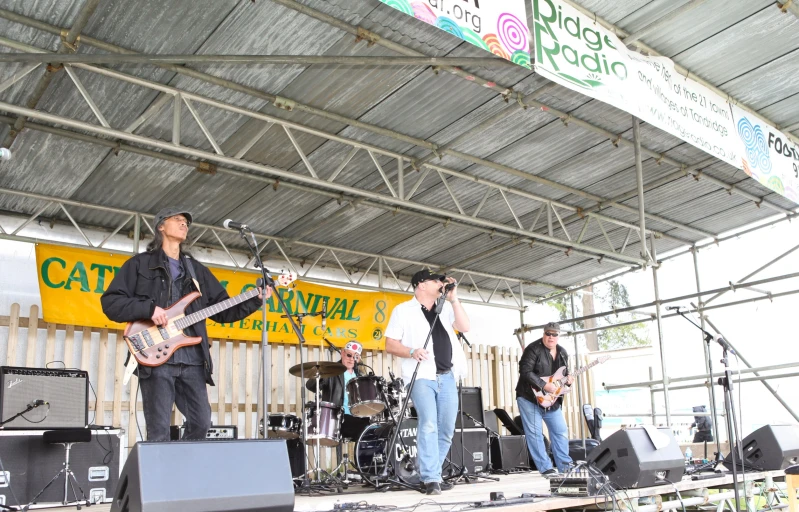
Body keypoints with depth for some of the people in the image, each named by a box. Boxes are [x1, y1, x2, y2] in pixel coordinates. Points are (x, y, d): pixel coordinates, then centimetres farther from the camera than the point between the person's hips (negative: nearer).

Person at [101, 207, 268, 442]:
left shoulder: (197, 269, 21)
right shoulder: (140, 264, 8)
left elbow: (223, 310, 17)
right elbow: (110, 302, 0)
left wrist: (256, 300, 2)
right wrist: (149, 308, -15)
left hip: (193, 359, 5)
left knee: (201, 422, 3)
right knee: (159, 430, -5)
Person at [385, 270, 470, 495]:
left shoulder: (445, 308, 15)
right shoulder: (403, 310, 2)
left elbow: (465, 327, 2)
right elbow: (390, 344, -2)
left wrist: (453, 299, -3)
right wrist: (411, 352, -20)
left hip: (447, 377, 5)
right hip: (422, 376, -5)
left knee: (446, 430, 7)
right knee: (428, 426, -16)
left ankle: (432, 474, 19)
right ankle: (430, 479, -12)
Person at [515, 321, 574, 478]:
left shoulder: (562, 352, 8)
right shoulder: (533, 349, -14)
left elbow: (564, 373, 17)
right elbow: (525, 371, -22)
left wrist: (567, 379, -7)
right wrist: (544, 385, -25)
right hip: (530, 397, -6)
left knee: (561, 431, 9)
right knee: (535, 433, -4)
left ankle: (565, 466, 18)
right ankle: (545, 468, 4)